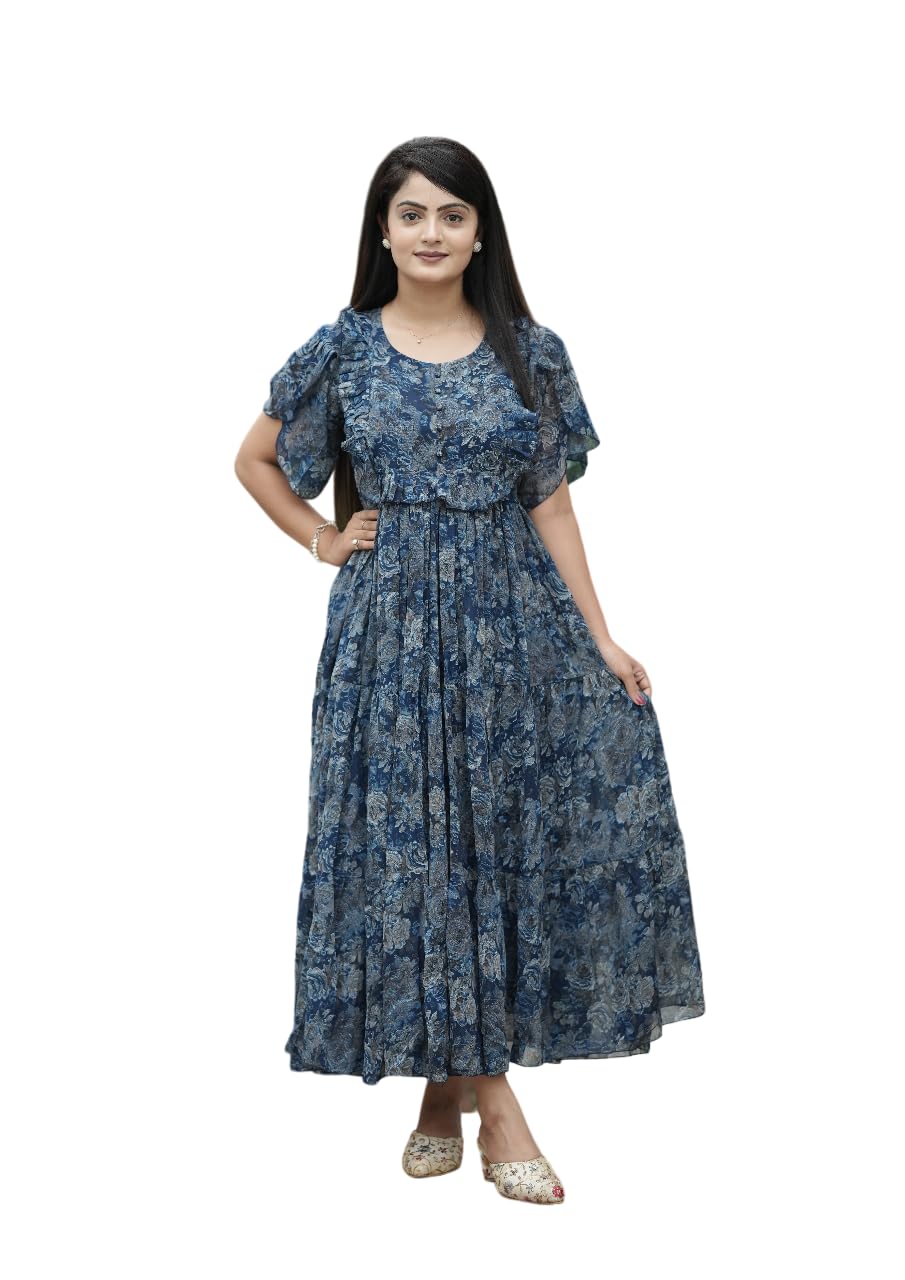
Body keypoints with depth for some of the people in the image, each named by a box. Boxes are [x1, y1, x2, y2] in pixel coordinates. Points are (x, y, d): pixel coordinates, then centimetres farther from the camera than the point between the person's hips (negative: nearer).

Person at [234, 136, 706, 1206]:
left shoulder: (531, 353, 4)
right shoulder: (342, 351, 2)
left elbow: (551, 506, 4)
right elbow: (255, 462, 15)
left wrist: (601, 641, -1)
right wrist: (325, 542, 2)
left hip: (515, 618, 1)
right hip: (391, 621, -1)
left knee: (502, 831, 0)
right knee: (415, 841, -2)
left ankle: (451, 1079, 19)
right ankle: (493, 1103, 8)